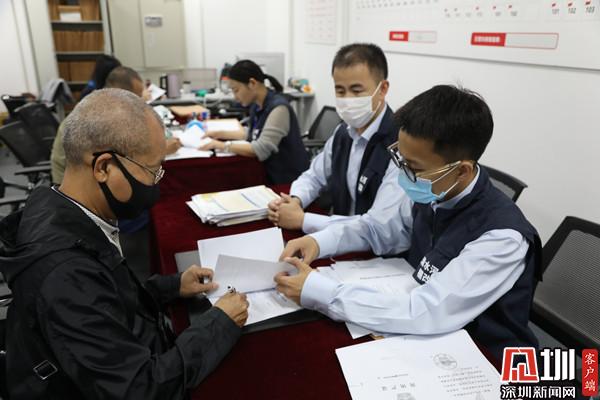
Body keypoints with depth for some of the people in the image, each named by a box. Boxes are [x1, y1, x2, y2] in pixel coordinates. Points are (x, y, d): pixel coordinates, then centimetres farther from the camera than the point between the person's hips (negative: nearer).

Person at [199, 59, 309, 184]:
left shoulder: (278, 108, -22)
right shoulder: (257, 105, 5)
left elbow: (261, 149, -28)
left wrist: (224, 146, -19)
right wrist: (220, 134, 13)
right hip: (269, 173, 8)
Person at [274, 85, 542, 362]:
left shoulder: (501, 237, -29)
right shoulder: (430, 195, -9)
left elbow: (422, 315, -34)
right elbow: (378, 228, 7)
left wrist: (316, 291, -30)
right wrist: (318, 242, -11)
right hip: (422, 335, 5)